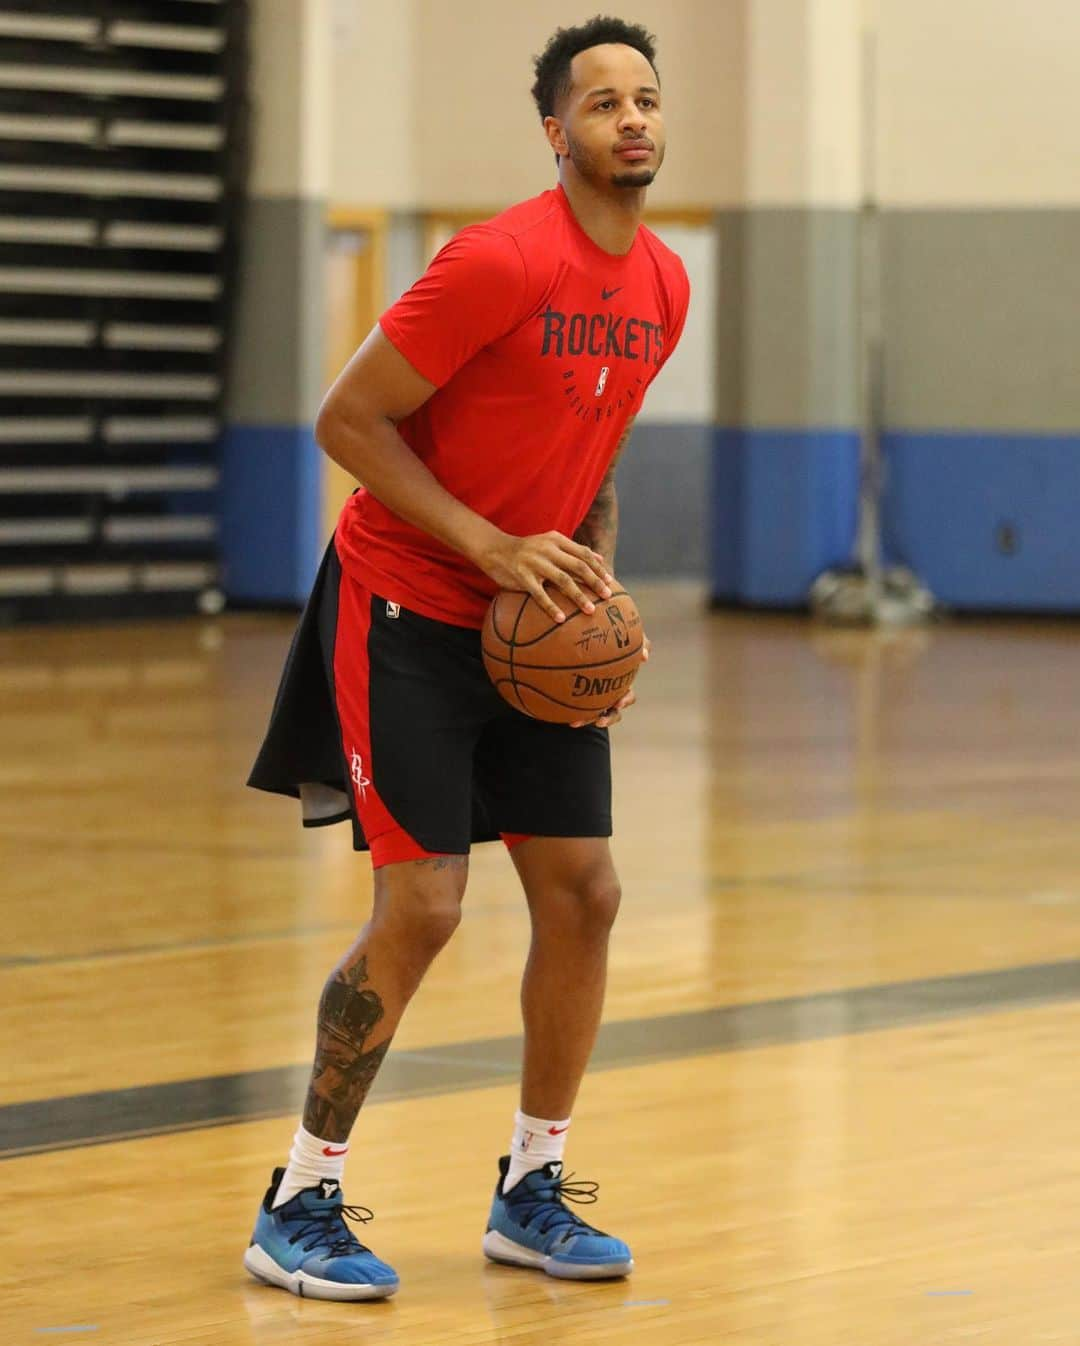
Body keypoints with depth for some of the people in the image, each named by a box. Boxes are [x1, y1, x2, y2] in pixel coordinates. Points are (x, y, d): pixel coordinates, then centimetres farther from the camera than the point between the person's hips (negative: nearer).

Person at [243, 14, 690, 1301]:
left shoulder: (663, 286, 4)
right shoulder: (499, 262, -20)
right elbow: (346, 420, -18)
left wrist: (598, 601, 2)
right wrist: (494, 547, -22)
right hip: (405, 608, -7)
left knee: (582, 892, 3)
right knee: (420, 904, -12)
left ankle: (530, 1192, 18)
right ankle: (297, 1207, 0)